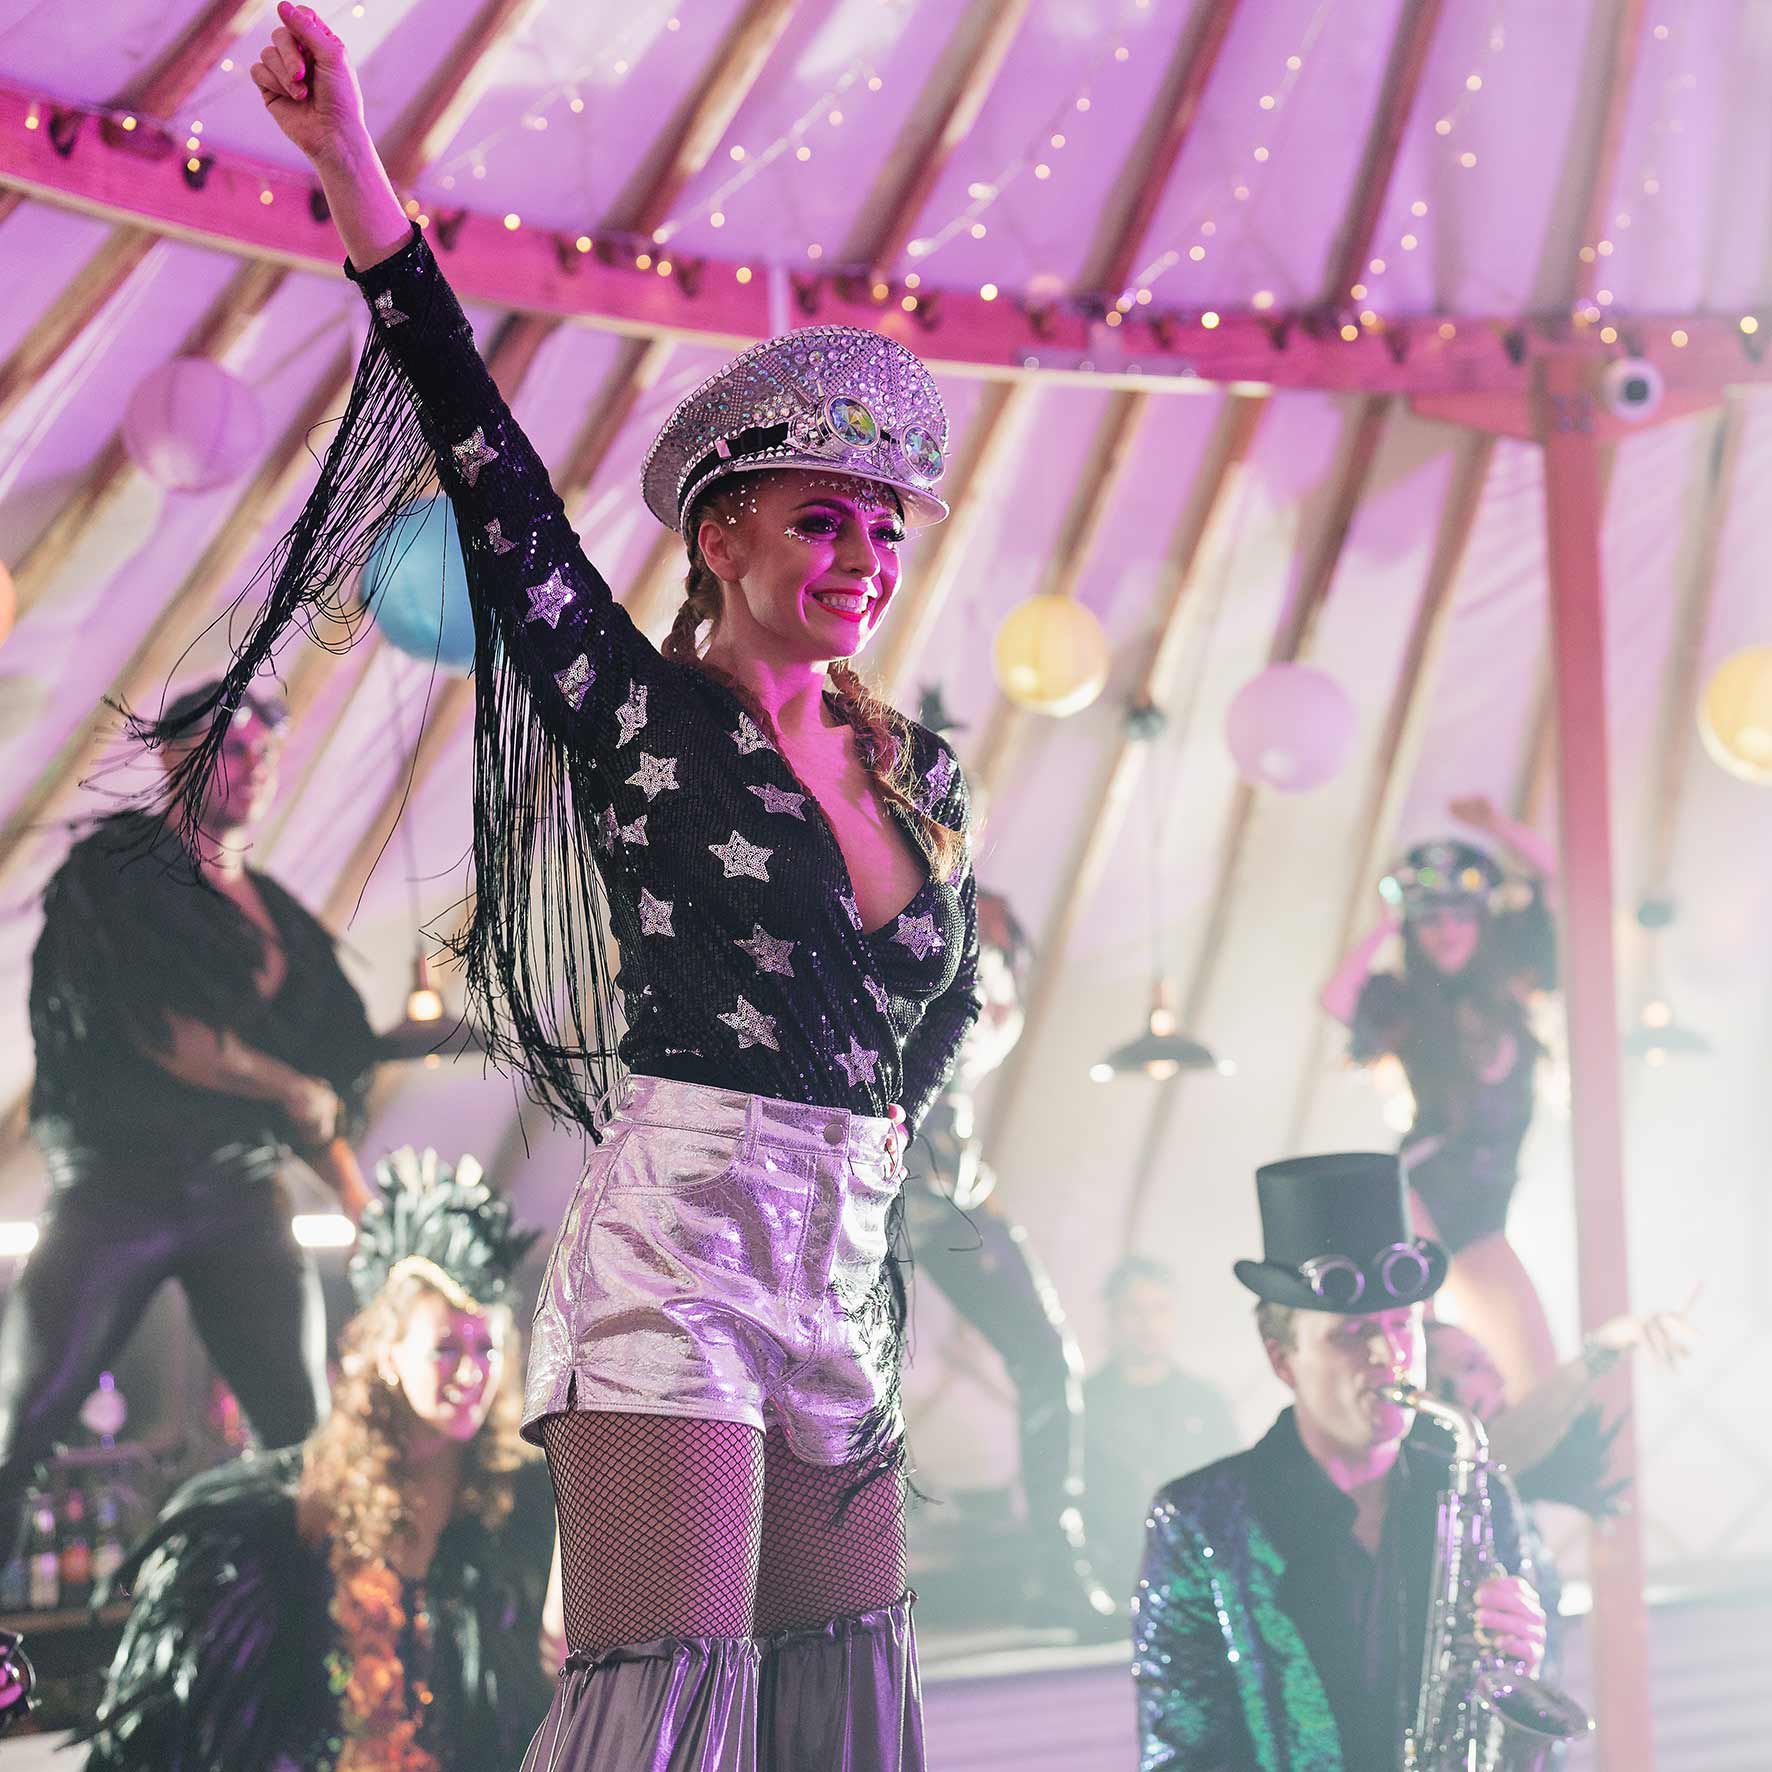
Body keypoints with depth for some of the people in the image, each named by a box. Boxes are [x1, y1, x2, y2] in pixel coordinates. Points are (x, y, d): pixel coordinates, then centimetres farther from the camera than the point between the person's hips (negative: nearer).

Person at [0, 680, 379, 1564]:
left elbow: (324, 1068, 18)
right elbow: (157, 1030, -12)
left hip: (242, 1194, 5)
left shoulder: (276, 914, 17)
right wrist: (286, 1085, -1)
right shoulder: (116, 875, -1)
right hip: (118, 1185, -5)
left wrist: (363, 1205, 9)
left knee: (306, 1430, -6)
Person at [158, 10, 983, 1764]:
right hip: (675, 1240, -7)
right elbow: (492, 475, -12)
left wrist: (869, 1119, 11)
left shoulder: (917, 773, 14)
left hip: (847, 1267, 7)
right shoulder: (642, 717, -2)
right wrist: (357, 173, -19)